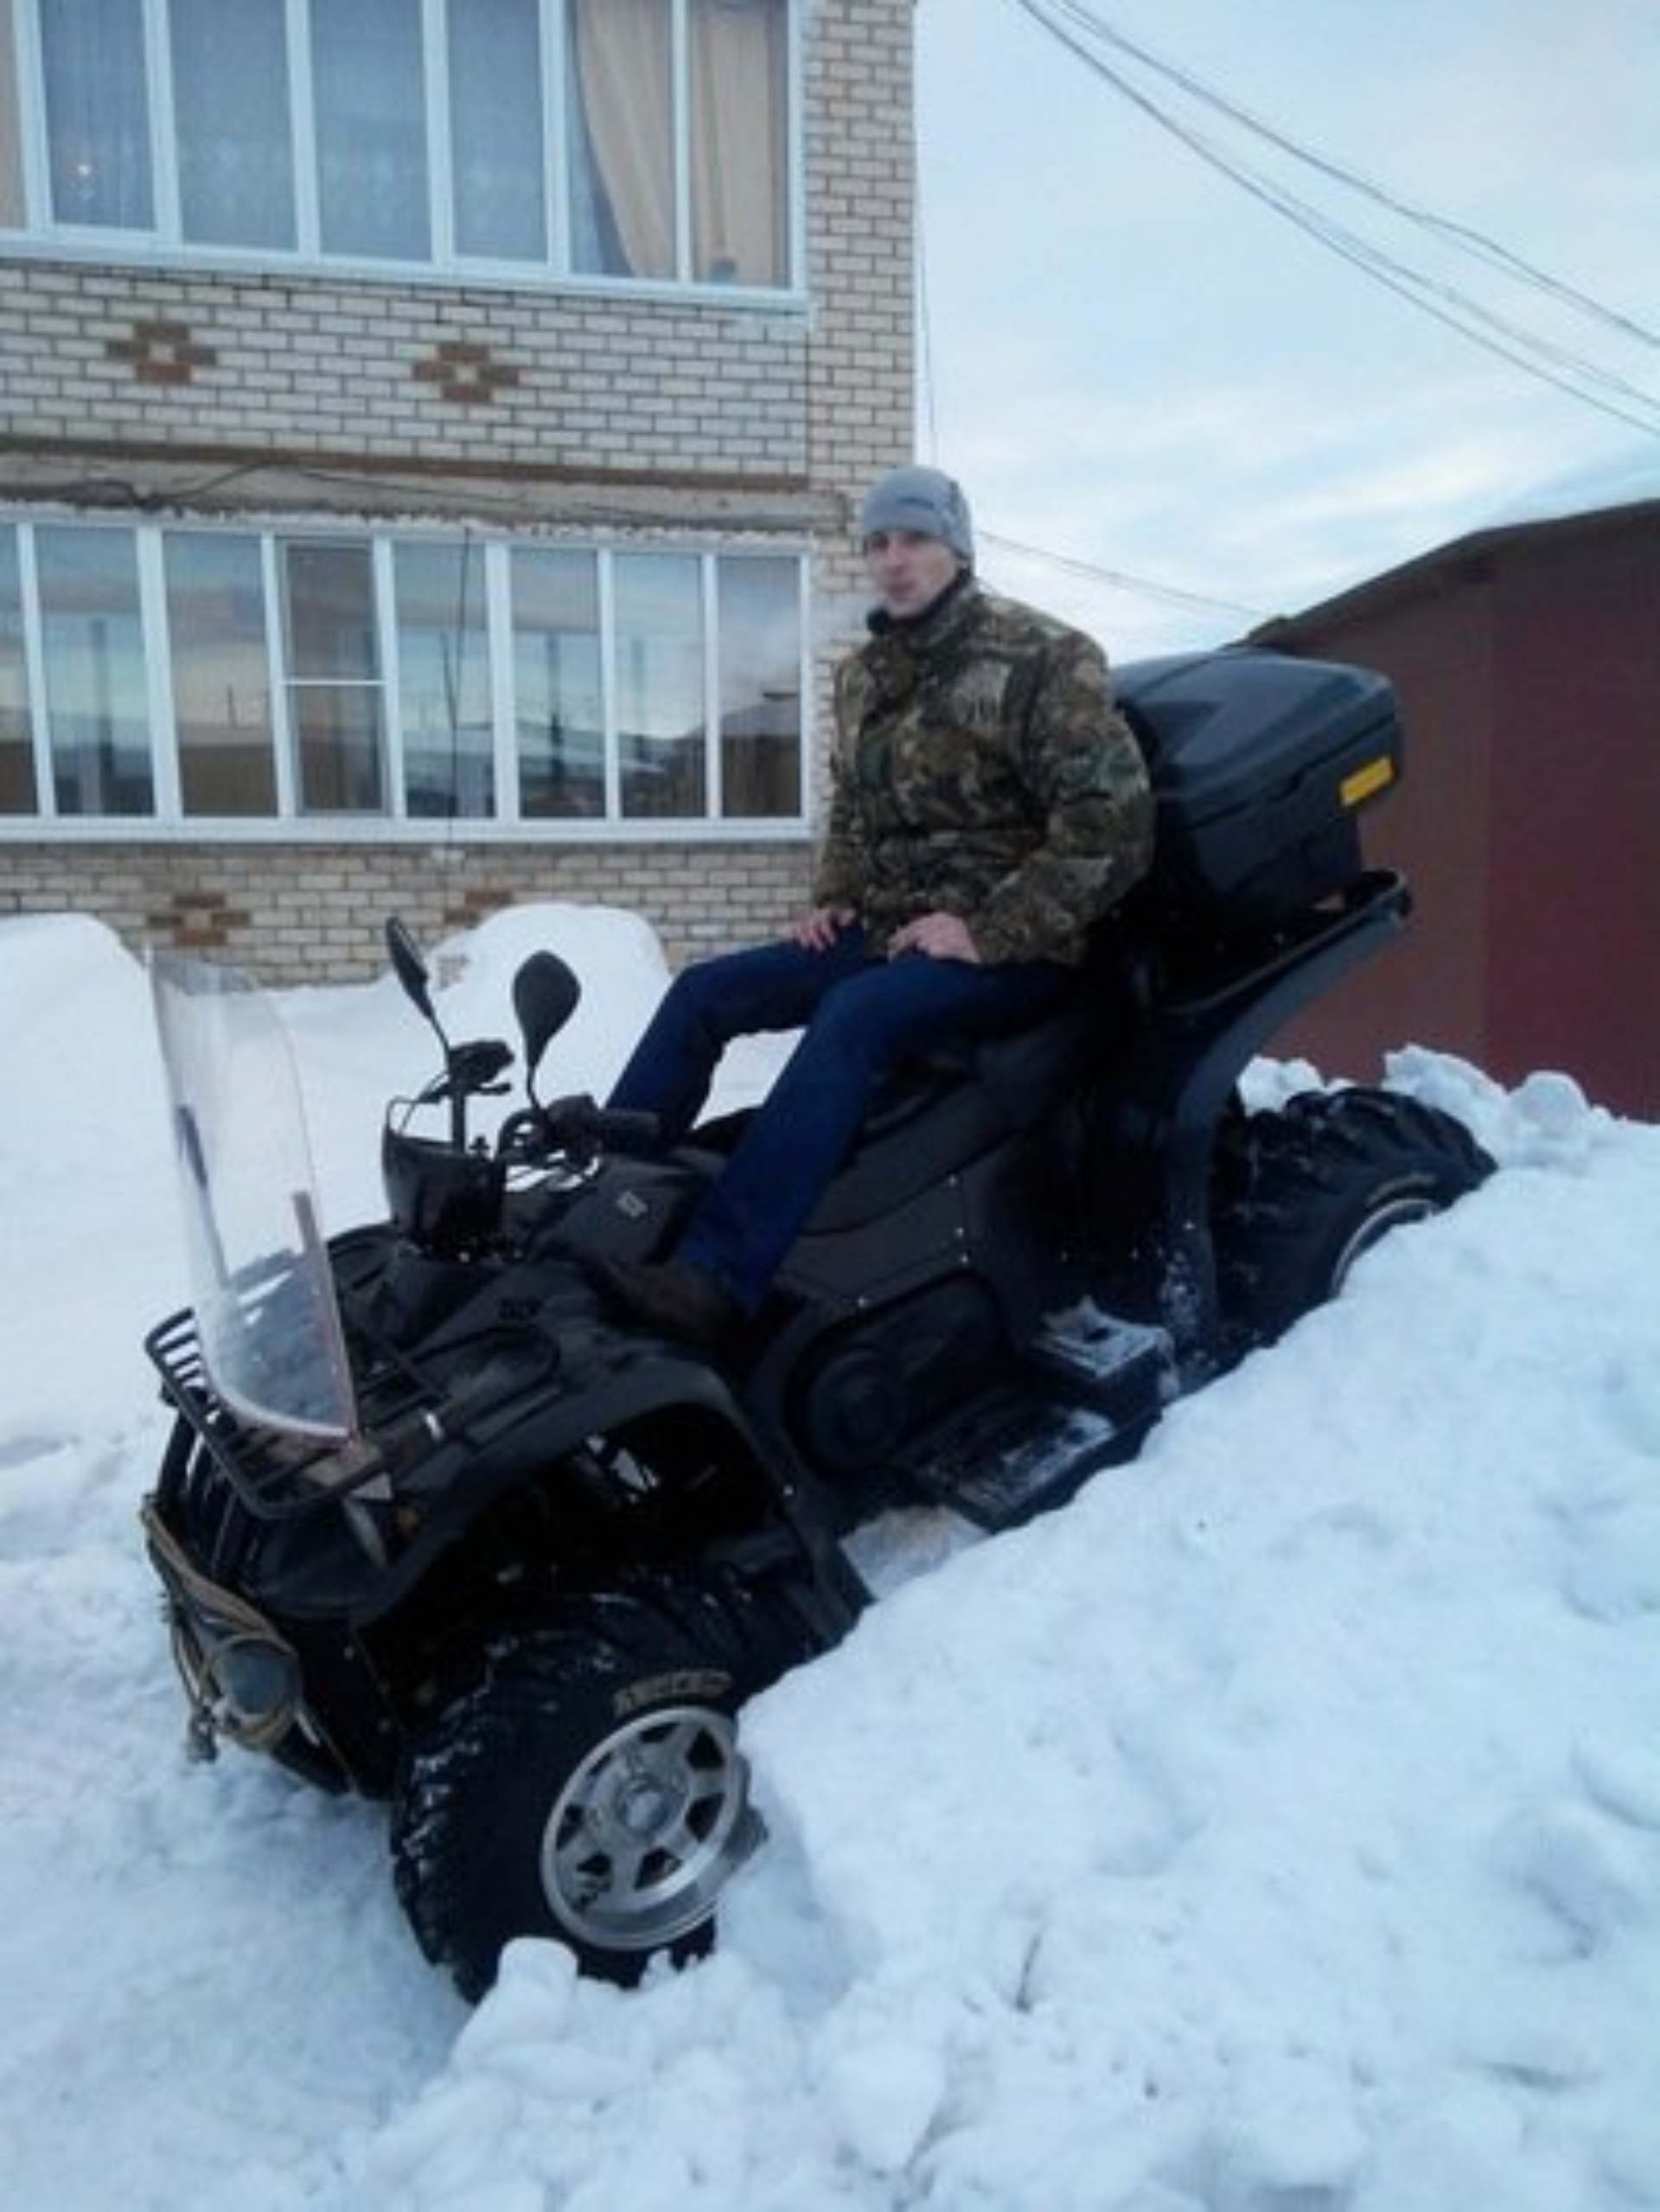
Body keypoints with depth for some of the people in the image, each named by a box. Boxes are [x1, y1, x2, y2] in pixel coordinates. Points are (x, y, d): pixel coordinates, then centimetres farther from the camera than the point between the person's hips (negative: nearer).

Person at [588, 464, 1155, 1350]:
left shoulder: (1044, 658, -8)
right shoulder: (863, 675, 13)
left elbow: (1111, 821, -15)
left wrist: (988, 931, -21)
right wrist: (832, 899, 8)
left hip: (1009, 948, -7)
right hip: (885, 931, 7)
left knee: (852, 1017, -34)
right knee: (703, 992, -7)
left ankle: (712, 1281, -43)